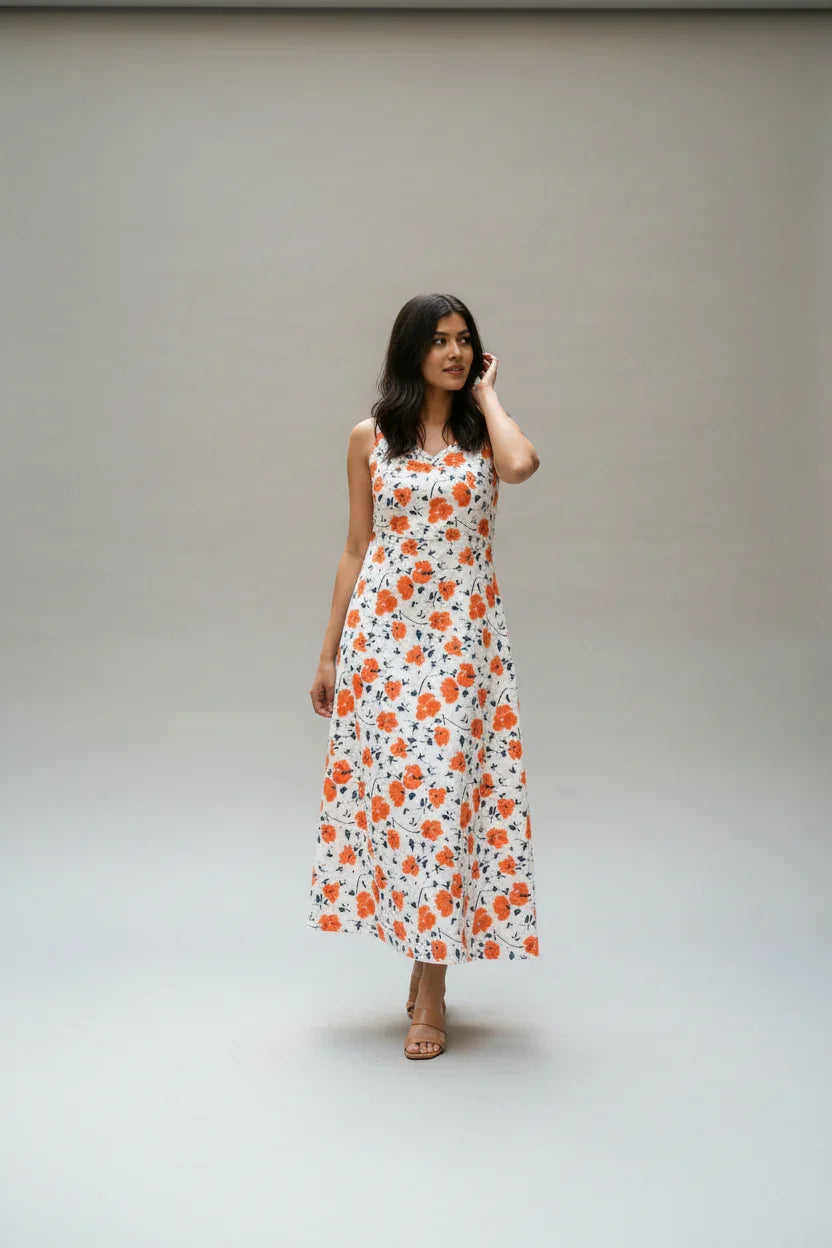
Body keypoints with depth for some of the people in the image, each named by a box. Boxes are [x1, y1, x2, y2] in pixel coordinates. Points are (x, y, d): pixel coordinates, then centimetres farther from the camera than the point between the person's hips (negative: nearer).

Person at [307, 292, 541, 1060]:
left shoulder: (483, 433, 6)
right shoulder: (370, 438, 7)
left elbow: (522, 466, -19)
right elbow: (357, 549, 9)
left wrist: (486, 392, -2)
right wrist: (329, 652, 7)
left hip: (463, 632, -1)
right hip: (382, 629, 1)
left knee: (446, 787, -3)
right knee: (392, 783, 3)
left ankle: (431, 986, 7)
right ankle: (422, 948, 25)